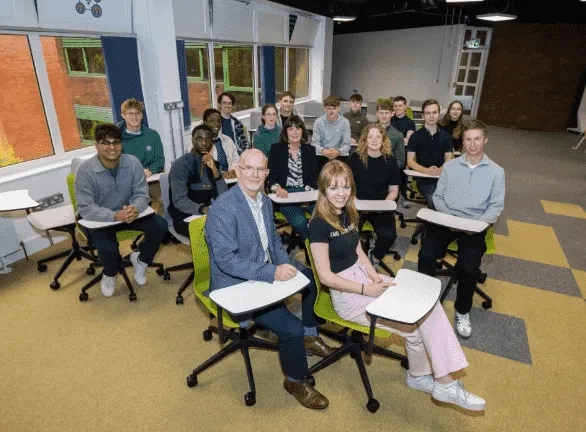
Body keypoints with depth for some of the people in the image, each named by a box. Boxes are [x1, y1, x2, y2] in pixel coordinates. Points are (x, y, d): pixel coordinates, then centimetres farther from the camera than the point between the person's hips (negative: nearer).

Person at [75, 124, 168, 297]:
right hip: (100, 220, -3)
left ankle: (141, 259, 10)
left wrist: (135, 209, -37)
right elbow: (85, 209, -22)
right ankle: (109, 274, 10)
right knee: (108, 248, -29)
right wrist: (115, 216, -38)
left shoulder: (132, 162, -12)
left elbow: (141, 194, -12)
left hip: (128, 213, 3)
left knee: (160, 225, -19)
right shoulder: (85, 171, -20)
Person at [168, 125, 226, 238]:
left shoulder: (214, 164, 5)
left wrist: (214, 170, -18)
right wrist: (203, 209, -35)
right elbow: (179, 201, -20)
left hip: (208, 213, 5)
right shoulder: (181, 164, -11)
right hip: (185, 217, -5)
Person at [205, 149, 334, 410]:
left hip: (266, 272, 9)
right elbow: (225, 260, -27)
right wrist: (273, 272, -32)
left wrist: (285, 265, -5)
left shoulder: (265, 201, 4)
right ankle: (295, 381, 12)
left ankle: (310, 336, 30)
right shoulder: (222, 208, -23)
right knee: (291, 328, -18)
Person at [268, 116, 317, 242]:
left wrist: (307, 192, -12)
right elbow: (271, 173, 2)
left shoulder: (310, 150, 13)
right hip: (286, 194, -2)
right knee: (299, 222, -30)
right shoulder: (276, 149, 7)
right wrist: (277, 188, -20)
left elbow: (314, 176, 8)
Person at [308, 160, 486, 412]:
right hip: (346, 293, -7)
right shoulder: (319, 224, -18)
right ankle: (419, 376, 17)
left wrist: (375, 276, -4)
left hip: (362, 276, 7)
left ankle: (444, 380, 1)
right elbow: (326, 276, -19)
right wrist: (367, 289, -17)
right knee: (414, 324, -11)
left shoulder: (348, 213, 6)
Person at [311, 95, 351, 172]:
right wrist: (323, 151, -29)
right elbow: (314, 143, -6)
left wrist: (338, 152, -29)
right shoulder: (318, 122, -1)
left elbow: (347, 145, -5)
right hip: (322, 155, 0)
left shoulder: (345, 122, -2)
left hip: (339, 155, 0)